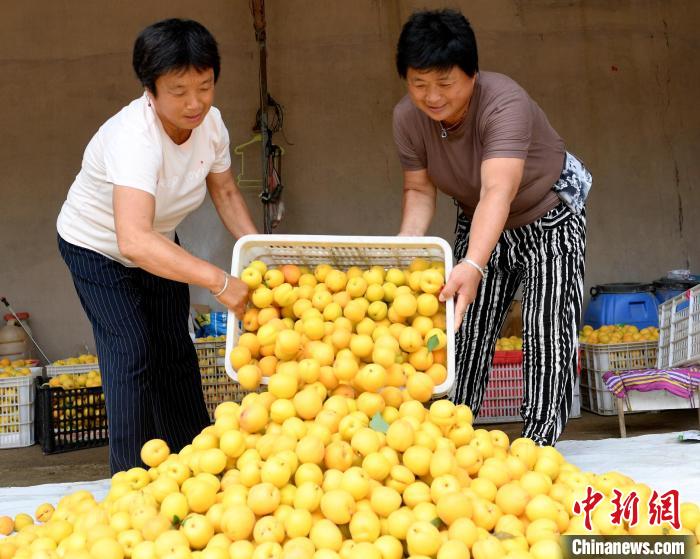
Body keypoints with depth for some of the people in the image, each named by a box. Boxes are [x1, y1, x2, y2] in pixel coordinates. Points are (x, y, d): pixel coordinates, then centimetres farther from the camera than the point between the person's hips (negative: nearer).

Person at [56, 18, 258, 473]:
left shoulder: (210, 122, -20)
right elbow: (133, 240, -55)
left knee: (176, 350, 12)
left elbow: (226, 192, -2)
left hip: (158, 244, 6)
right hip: (97, 249, -6)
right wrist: (219, 281, -58)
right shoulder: (134, 138, -42)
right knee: (131, 353, -14)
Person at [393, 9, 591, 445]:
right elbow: (419, 190, -11)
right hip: (478, 222, 5)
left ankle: (540, 439, -4)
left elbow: (498, 192, -50)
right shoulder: (408, 117, -19)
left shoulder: (505, 104, -38)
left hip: (549, 216, -5)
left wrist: (473, 266, -63)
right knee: (465, 327, 3)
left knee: (547, 328, -12)